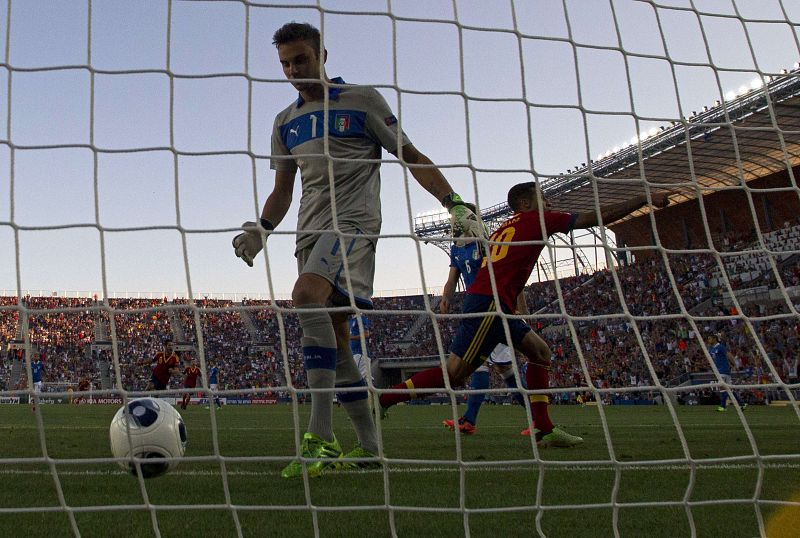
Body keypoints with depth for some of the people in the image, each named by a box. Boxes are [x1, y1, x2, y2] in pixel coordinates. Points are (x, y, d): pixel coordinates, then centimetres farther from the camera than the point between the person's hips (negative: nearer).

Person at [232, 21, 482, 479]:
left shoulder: (363, 100, 4)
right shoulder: (285, 122, 19)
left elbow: (411, 157, 4)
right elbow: (282, 189, 23)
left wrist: (454, 202, -6)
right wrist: (262, 230, 5)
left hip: (354, 221, -7)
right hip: (311, 231, 7)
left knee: (307, 297, -31)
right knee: (334, 338, 2)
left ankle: (321, 438, -32)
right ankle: (369, 446, 11)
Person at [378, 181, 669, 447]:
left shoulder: (506, 227, 26)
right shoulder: (535, 219, 3)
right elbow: (597, 217, 5)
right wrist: (644, 200, 13)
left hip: (485, 301, 10)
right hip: (489, 303, -10)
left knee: (540, 351, 14)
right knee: (453, 374, -11)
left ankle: (544, 430, 12)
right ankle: (381, 400, -10)